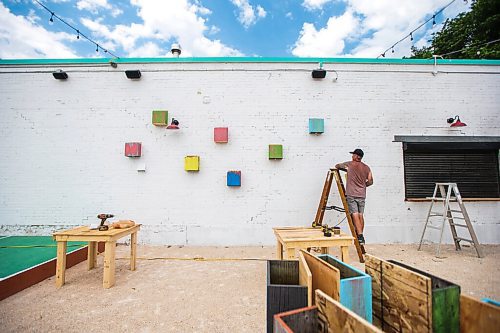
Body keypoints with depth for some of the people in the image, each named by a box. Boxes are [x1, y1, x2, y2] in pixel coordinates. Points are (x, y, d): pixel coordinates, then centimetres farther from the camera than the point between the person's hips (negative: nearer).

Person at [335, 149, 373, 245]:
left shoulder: (349, 164, -1)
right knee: (360, 215, 10)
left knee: (355, 215, -7)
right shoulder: (366, 167, 9)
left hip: (351, 194, -5)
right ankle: (360, 236, 17)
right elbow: (370, 181, 8)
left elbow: (337, 166, 15)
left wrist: (345, 169, 33)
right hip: (362, 195, 5)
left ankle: (360, 236, -14)